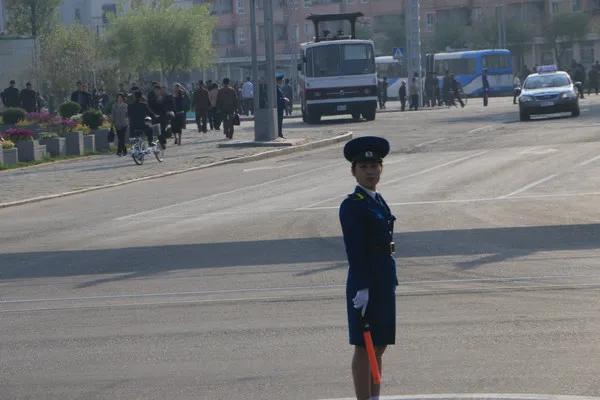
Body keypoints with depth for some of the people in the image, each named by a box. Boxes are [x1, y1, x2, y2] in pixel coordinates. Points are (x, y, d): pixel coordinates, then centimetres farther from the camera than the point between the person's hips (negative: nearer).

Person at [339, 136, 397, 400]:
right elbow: (354, 251, -17)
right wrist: (362, 289, -22)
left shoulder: (379, 201, 14)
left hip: (384, 281, 9)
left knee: (380, 346, 13)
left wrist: (391, 281, 18)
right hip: (365, 282, -9)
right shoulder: (351, 206, -12)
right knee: (364, 347, -4)